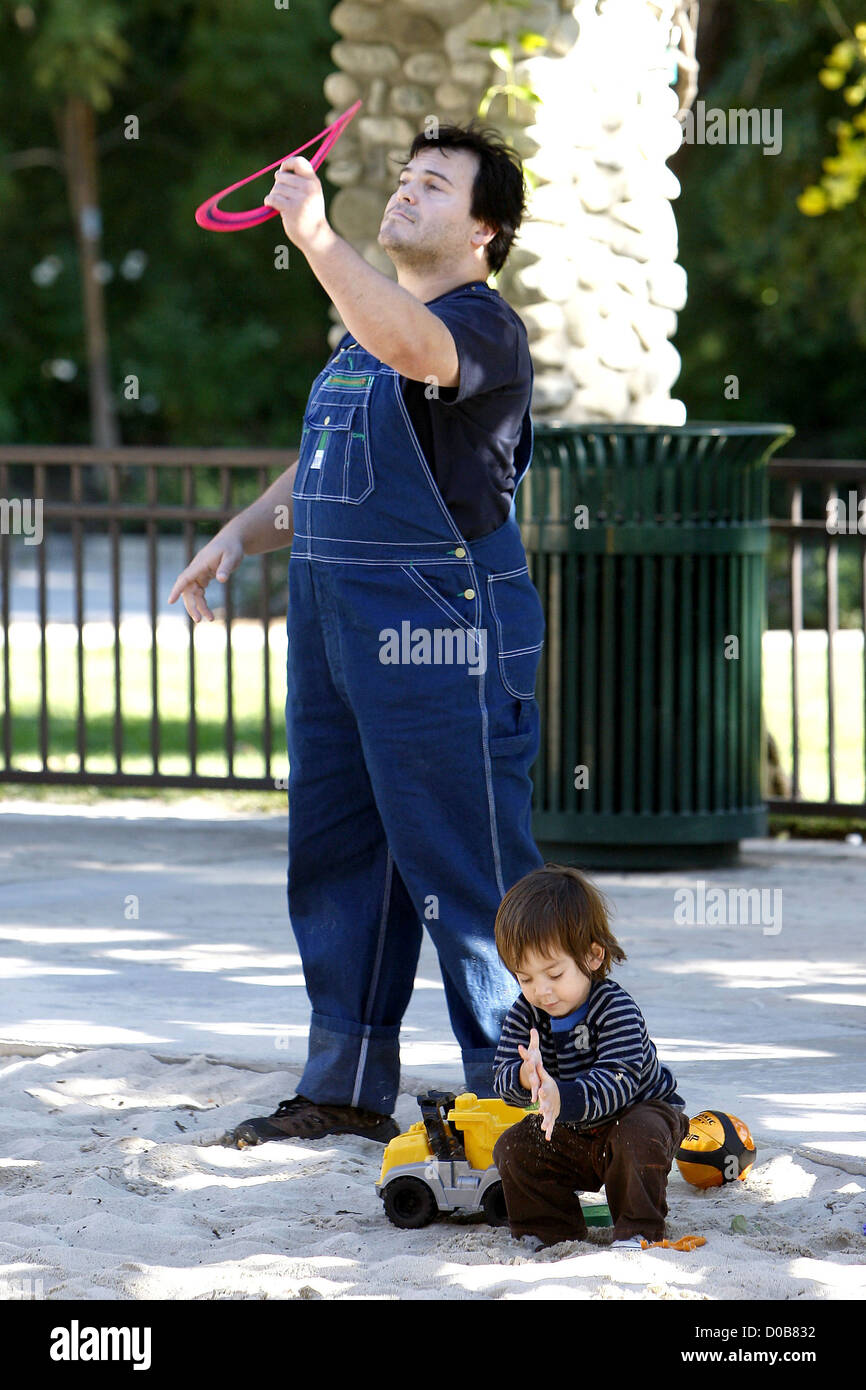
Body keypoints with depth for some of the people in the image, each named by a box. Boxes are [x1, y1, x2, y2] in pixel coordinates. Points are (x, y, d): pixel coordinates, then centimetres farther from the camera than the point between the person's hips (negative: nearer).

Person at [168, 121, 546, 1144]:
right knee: (336, 856, 13)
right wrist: (238, 536, 18)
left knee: (464, 866, -6)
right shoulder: (364, 329, 20)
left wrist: (317, 238, -42)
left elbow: (412, 347, -34)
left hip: (439, 632, -9)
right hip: (331, 623, 10)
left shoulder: (484, 325, -10)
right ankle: (346, 1089, 21)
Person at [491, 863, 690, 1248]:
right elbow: (503, 1080, -19)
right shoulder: (525, 1013, -12)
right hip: (570, 1133, 5)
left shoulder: (617, 1009, -29)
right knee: (513, 1149, -13)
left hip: (641, 1109, -5)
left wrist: (563, 1098, -60)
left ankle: (638, 1230, -18)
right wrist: (526, 1077, -46)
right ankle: (549, 1230, 2)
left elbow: (618, 1082, -42)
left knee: (639, 1139, -35)